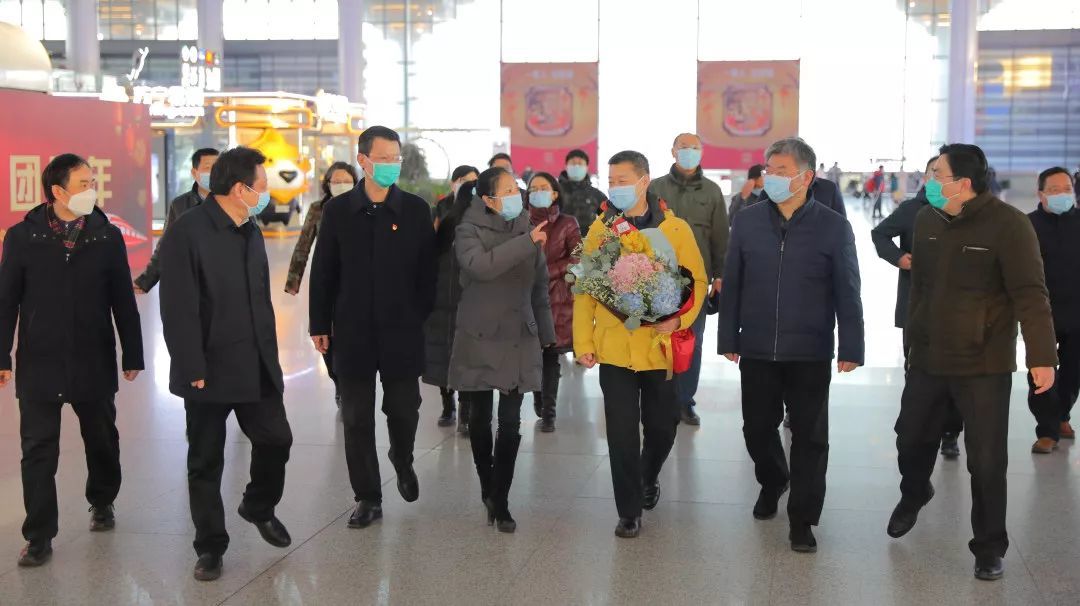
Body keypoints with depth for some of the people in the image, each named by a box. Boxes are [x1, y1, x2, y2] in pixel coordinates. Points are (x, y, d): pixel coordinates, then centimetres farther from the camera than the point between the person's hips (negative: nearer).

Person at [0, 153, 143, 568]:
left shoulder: (107, 236, -1)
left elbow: (123, 300, 3)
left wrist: (132, 355, 4)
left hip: (94, 363, 1)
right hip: (39, 363, -1)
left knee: (102, 441, 16)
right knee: (38, 451, 1)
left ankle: (102, 502, 41)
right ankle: (39, 537, 9)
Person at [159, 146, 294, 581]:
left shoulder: (251, 232, 10)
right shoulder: (189, 231, -14)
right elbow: (179, 309, -17)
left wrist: (270, 356, 13)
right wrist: (193, 370, -19)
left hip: (257, 367, 6)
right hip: (210, 370, -6)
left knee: (276, 439, 8)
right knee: (206, 462, 6)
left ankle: (258, 507, 35)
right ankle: (210, 546, 20)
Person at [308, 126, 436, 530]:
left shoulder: (416, 210, 1)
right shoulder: (338, 210, 2)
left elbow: (427, 271, 2)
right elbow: (323, 271, 5)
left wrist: (426, 321, -1)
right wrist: (320, 324, 3)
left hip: (402, 330, 0)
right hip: (352, 330, 1)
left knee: (404, 409, 7)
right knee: (357, 417, 5)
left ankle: (402, 459, 39)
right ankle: (367, 497, 17)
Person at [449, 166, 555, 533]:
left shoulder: (527, 230, 4)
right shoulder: (470, 231, -6)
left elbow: (539, 286, 12)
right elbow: (480, 266, -28)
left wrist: (544, 333, 14)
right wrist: (526, 242, -29)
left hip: (518, 340, 2)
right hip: (479, 338, -2)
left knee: (510, 423, -2)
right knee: (480, 419, 8)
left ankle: (500, 502, 6)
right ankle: (487, 490, 27)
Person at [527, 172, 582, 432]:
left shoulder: (567, 224, 4)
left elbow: (577, 259, -3)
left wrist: (545, 272, -12)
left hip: (556, 297, -1)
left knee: (551, 355, -2)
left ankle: (548, 413, 3)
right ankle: (539, 399, 23)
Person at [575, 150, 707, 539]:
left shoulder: (675, 229, -1)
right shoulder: (600, 229, 2)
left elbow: (697, 281, 1)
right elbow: (585, 288, 3)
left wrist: (680, 318, -15)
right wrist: (583, 341, -3)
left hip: (660, 347, 0)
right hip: (615, 347, 0)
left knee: (662, 426, 13)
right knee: (622, 433, 1)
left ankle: (648, 478, 43)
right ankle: (629, 511, 14)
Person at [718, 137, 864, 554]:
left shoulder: (833, 227, -5)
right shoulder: (747, 222, 1)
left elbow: (847, 293, -3)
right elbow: (732, 285, 5)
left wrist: (851, 348, -6)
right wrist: (728, 338, 5)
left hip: (810, 355, -2)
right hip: (757, 351, 2)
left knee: (809, 437, 3)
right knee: (757, 427, 14)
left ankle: (802, 519, 16)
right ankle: (772, 481, 43)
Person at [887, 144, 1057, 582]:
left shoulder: (1007, 224, -15)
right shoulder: (927, 221, 3)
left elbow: (1030, 294, -17)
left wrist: (1042, 356, -23)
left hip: (984, 366, -5)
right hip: (927, 359, 5)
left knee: (987, 461, 0)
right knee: (912, 438, 17)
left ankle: (990, 547, 19)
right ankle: (913, 495, 48)